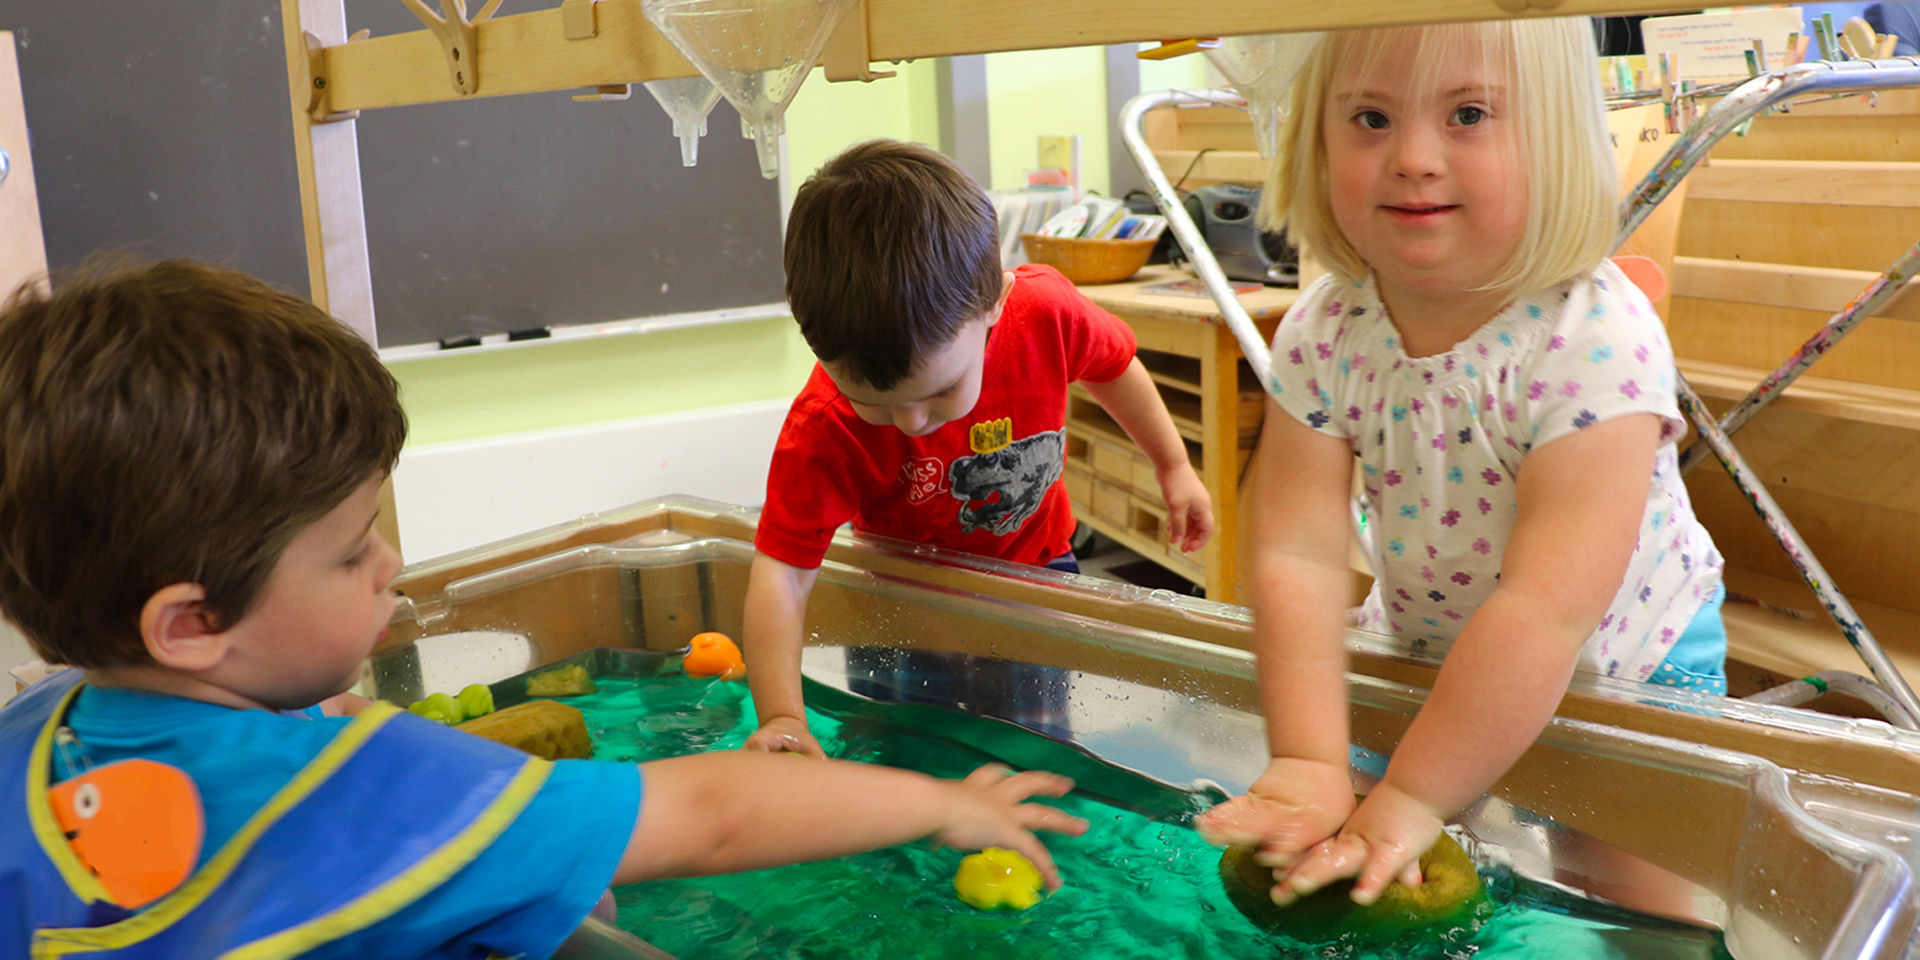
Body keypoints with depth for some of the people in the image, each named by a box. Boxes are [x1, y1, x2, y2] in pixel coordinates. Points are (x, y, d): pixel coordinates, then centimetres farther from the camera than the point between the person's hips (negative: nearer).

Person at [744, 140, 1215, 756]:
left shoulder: (1046, 312, -28)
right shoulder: (825, 428, -33)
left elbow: (1112, 365, -4)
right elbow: (780, 573, -32)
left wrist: (1174, 467, 7)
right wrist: (781, 717, -43)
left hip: (1035, 570, 1)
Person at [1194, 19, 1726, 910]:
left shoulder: (1594, 341, -34)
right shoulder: (1323, 334, -19)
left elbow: (1548, 611, -37)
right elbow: (1298, 553, -23)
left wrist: (1411, 799, -37)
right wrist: (1307, 760, -33)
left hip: (1625, 669, -3)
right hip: (1422, 651, 3)